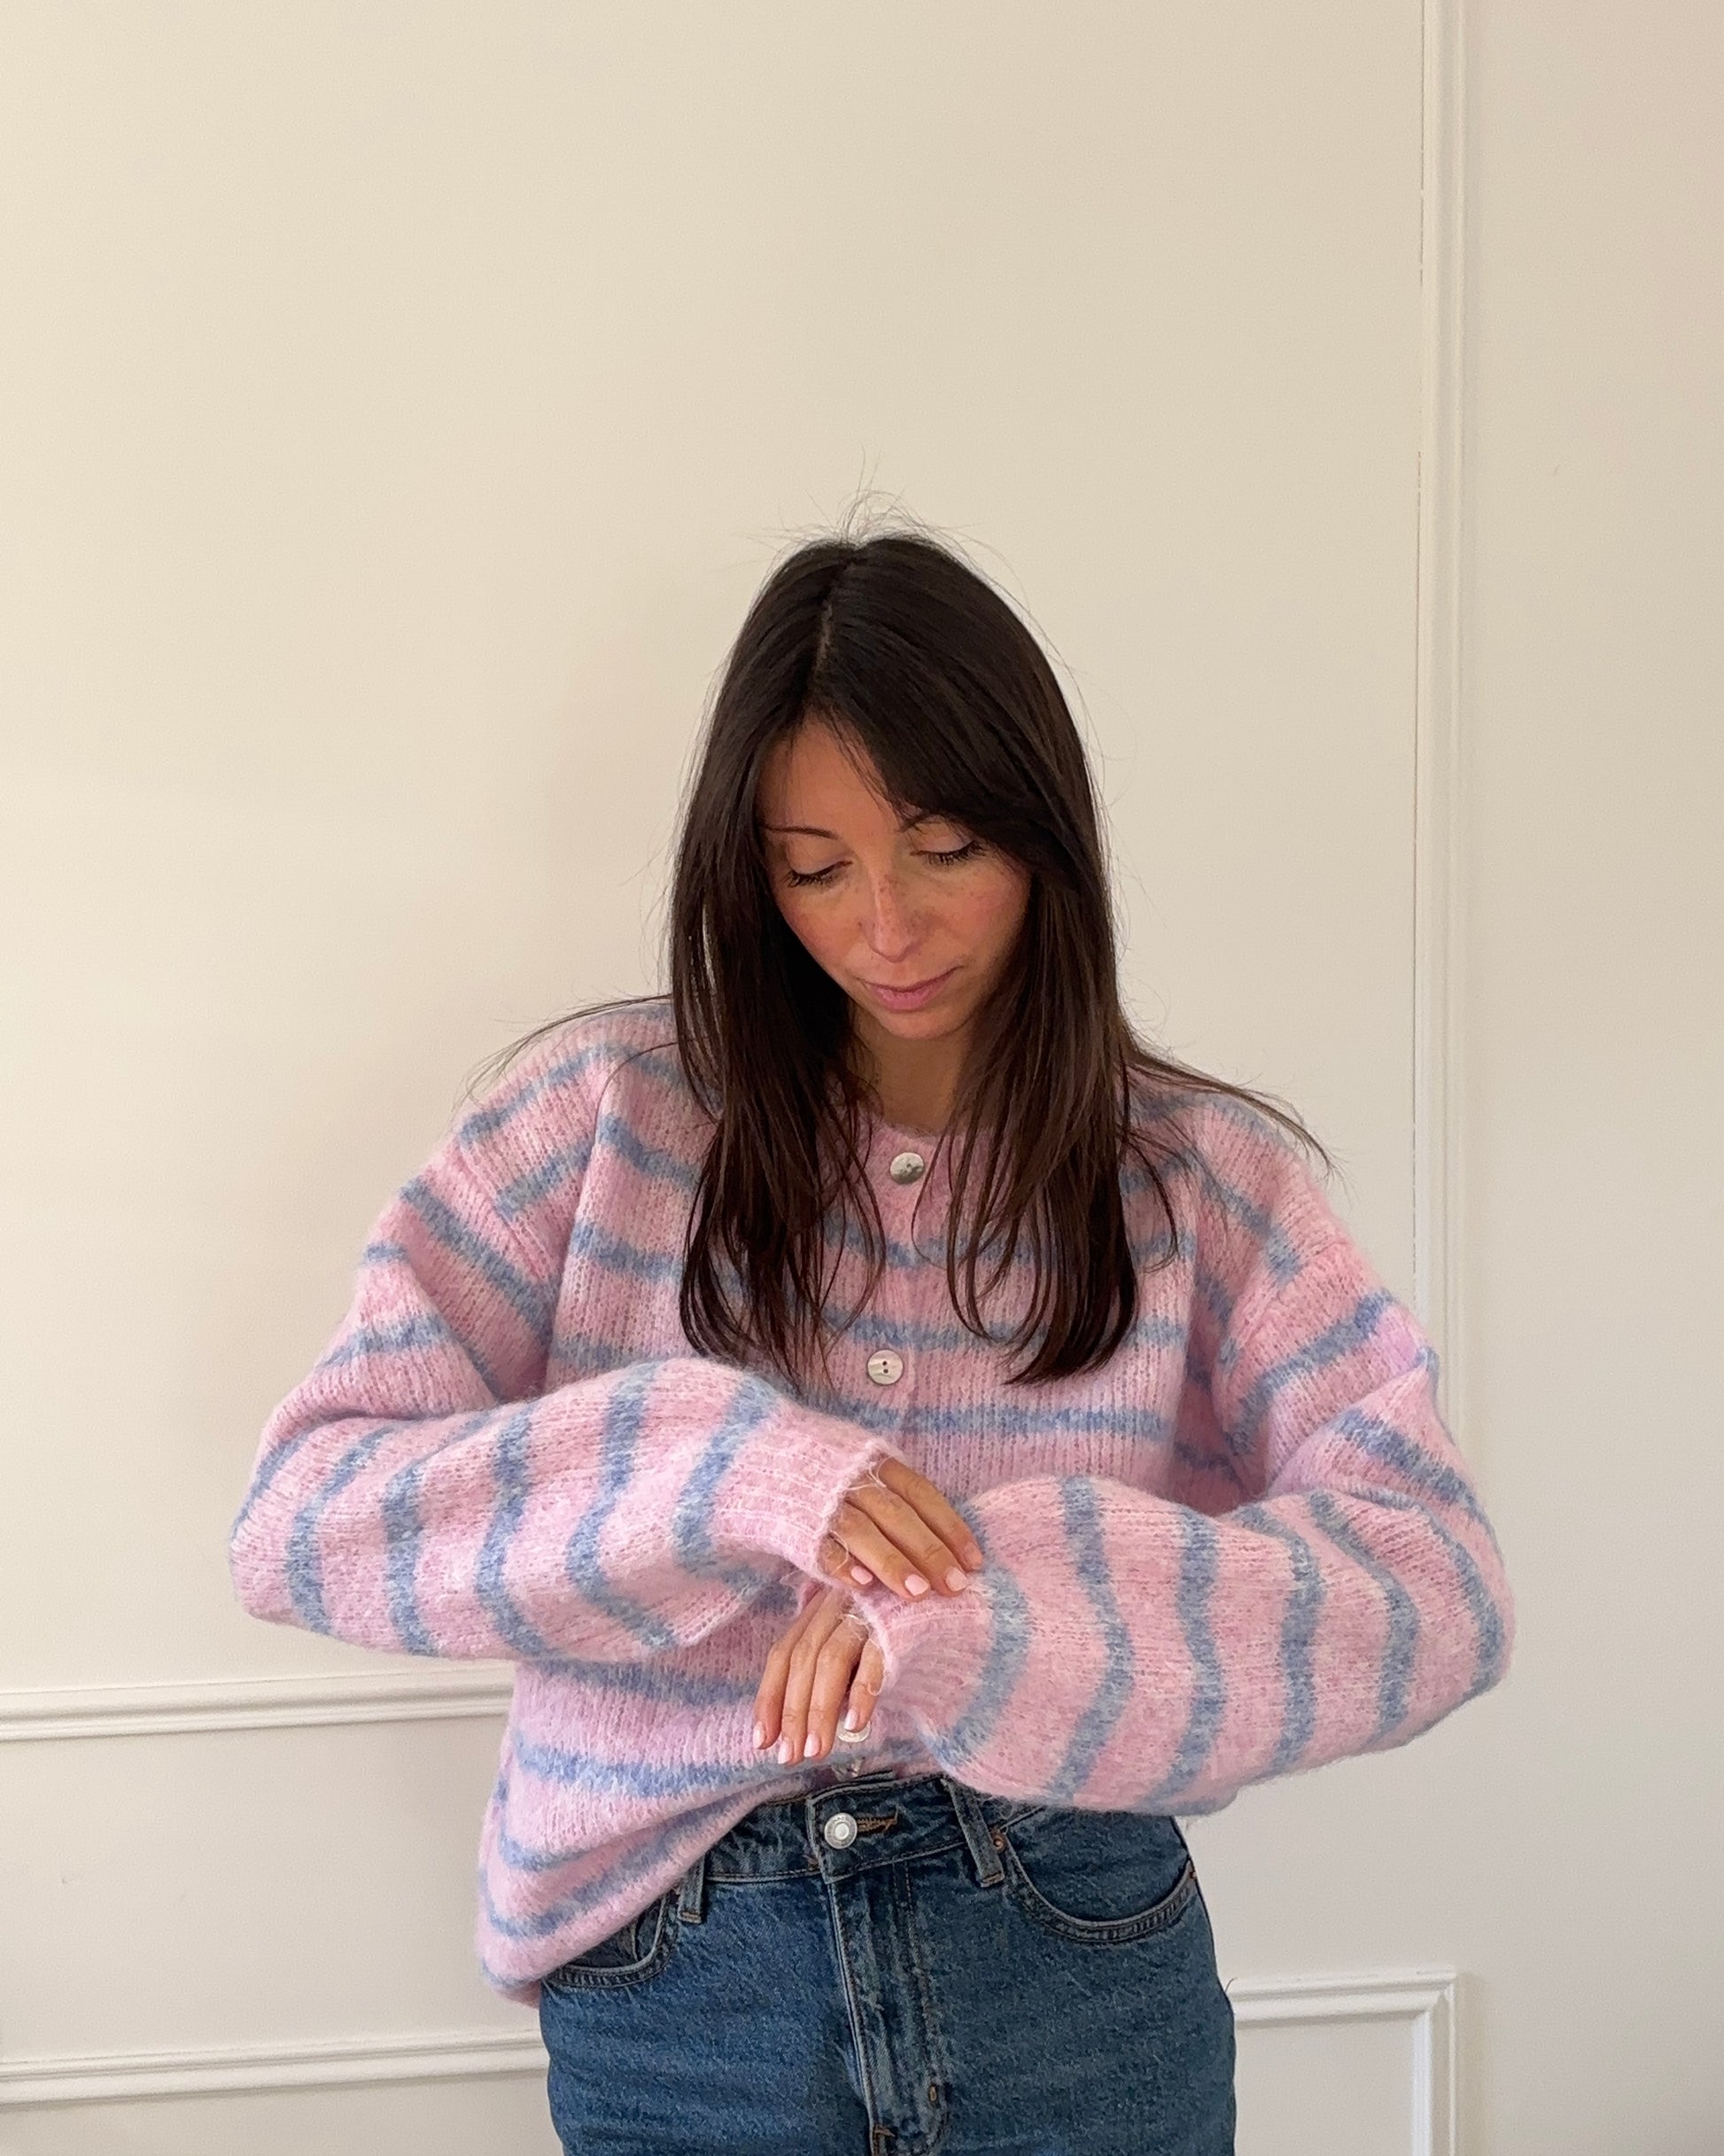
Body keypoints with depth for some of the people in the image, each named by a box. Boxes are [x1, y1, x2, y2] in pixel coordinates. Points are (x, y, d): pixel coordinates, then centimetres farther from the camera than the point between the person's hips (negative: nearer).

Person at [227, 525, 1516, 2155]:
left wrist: (983, 1601, -28)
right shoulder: (607, 1113, -5)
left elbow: (1435, 1579, -14)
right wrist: (716, 1465, -26)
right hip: (676, 1988, 0)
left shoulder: (1202, 1174, -4)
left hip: (1079, 1971, 0)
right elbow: (302, 1517, -10)